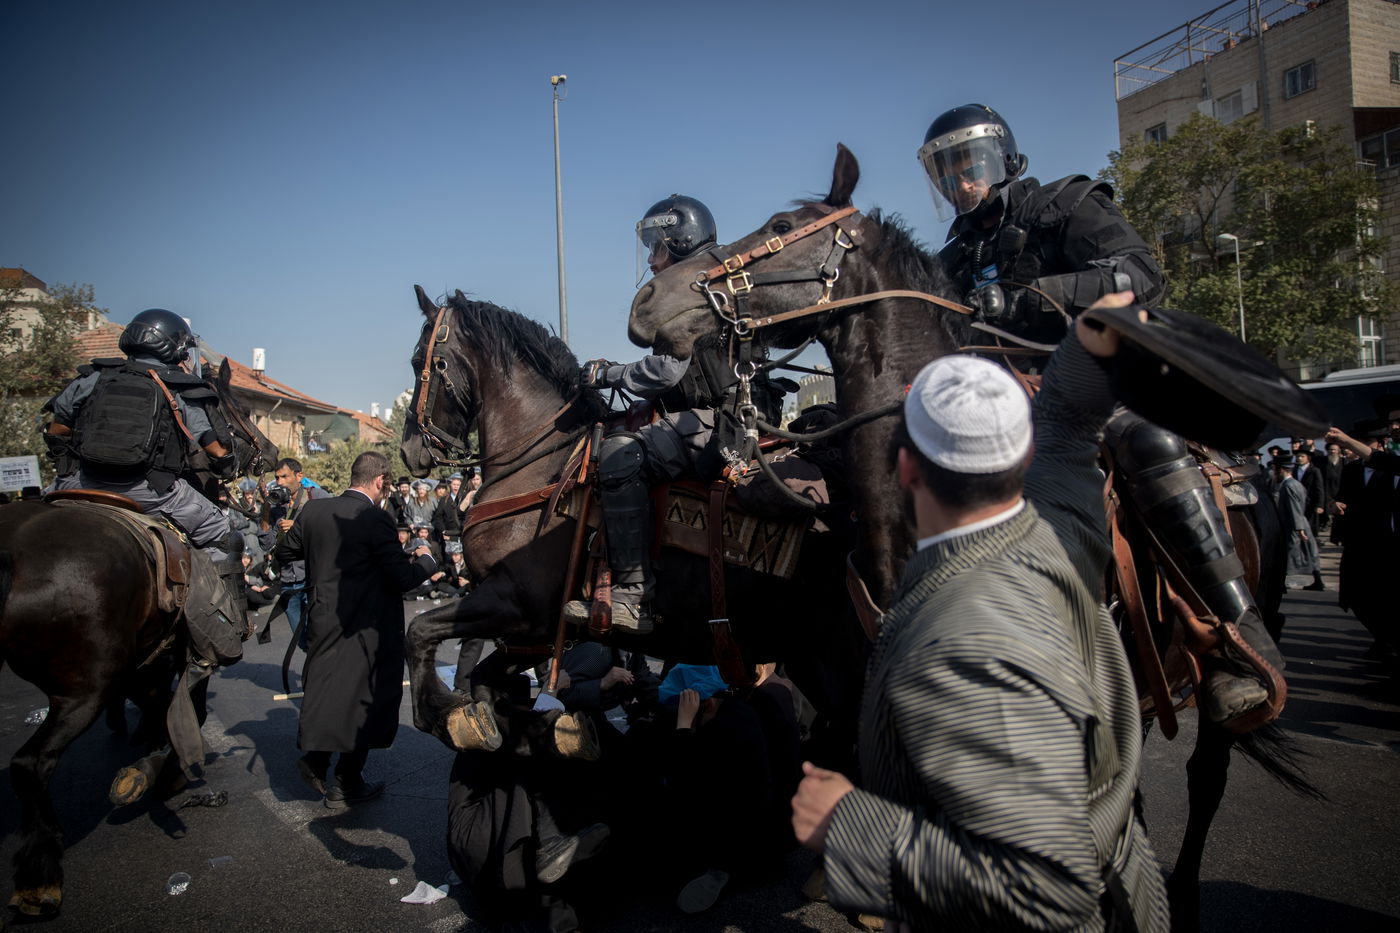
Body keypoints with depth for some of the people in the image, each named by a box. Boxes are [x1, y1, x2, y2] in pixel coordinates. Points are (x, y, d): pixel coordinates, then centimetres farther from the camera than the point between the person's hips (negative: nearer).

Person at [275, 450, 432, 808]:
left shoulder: (314, 510, -1)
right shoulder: (376, 519, -20)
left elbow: (284, 551, 14)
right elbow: (402, 578, -19)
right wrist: (425, 562, 0)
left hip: (322, 619, 6)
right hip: (365, 628, -6)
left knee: (325, 684, 24)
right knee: (362, 696, 7)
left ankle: (315, 757, 28)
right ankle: (346, 785, 17)